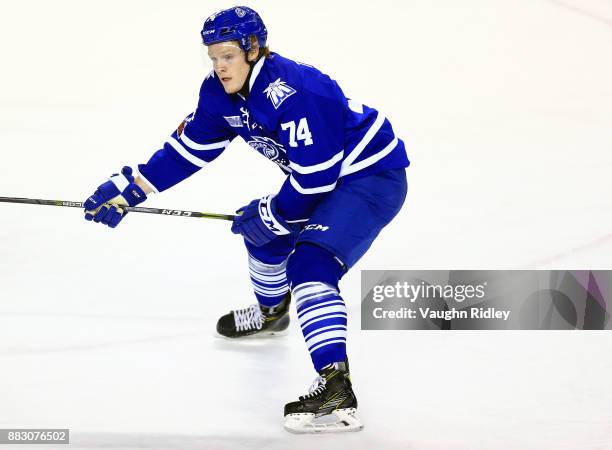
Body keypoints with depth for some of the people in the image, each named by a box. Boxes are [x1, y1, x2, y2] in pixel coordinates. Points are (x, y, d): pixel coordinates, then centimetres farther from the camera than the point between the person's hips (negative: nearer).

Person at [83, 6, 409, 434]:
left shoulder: (293, 94, -30)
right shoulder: (222, 93, -2)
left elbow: (315, 178, -28)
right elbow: (189, 147, 9)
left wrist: (270, 214, -15)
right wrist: (129, 188, 4)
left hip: (374, 177, -10)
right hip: (324, 176, 10)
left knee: (310, 264, -25)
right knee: (264, 232, 23)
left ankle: (336, 390, -37)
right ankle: (271, 312, 54)